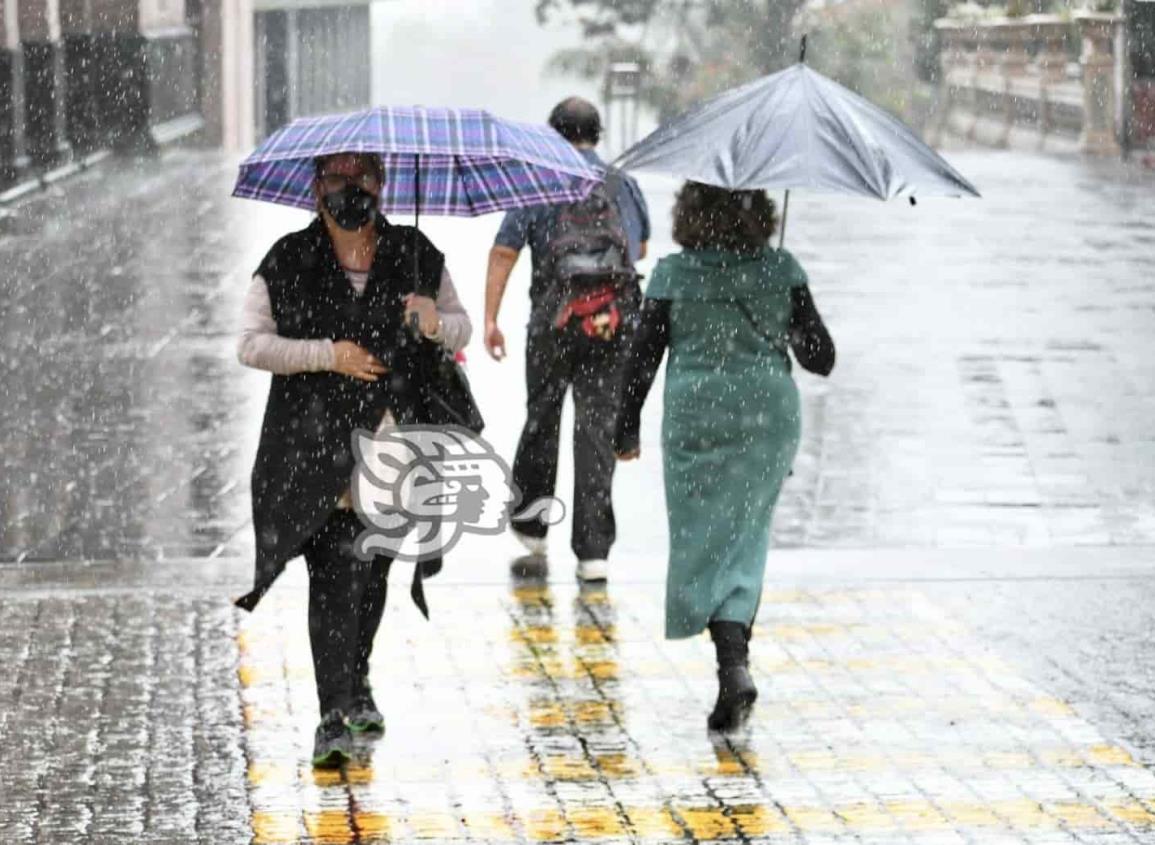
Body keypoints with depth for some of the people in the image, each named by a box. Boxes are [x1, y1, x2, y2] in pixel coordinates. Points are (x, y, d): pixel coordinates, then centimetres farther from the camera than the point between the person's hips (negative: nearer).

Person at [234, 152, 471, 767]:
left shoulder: (415, 256, 8)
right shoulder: (287, 262, 0)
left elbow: (462, 328, 14)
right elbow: (250, 346, -2)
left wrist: (436, 323, -10)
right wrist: (328, 354, -13)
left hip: (392, 437, 3)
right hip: (315, 440, -3)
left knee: (373, 568, 12)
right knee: (334, 571, -11)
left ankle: (355, 681, 37)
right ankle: (334, 716, -10)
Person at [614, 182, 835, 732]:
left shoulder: (672, 274, -5)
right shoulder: (781, 270, -2)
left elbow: (643, 358, -2)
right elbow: (821, 358, 0)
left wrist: (626, 430, 9)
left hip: (695, 423, -2)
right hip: (769, 420, 2)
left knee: (706, 544, 2)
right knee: (745, 543, 14)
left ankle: (734, 663, -17)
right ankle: (735, 660, 13)